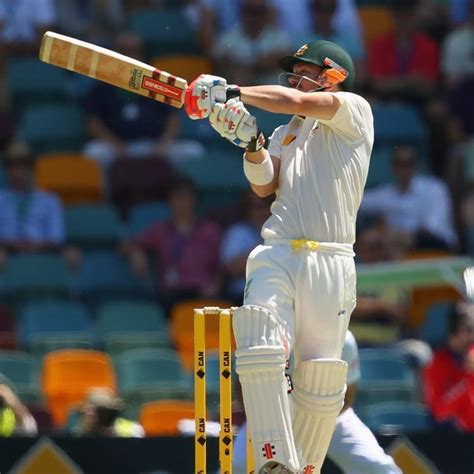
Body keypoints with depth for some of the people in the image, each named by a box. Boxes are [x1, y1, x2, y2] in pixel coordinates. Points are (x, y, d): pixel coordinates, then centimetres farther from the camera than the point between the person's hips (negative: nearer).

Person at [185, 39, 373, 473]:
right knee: (260, 352, -19)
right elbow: (264, 186, 9)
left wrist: (235, 92, 1)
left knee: (320, 380, -2)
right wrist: (252, 144, -9)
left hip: (329, 262, -4)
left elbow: (297, 102, -8)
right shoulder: (287, 132, 24)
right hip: (276, 256, 4)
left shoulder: (355, 111, 8)